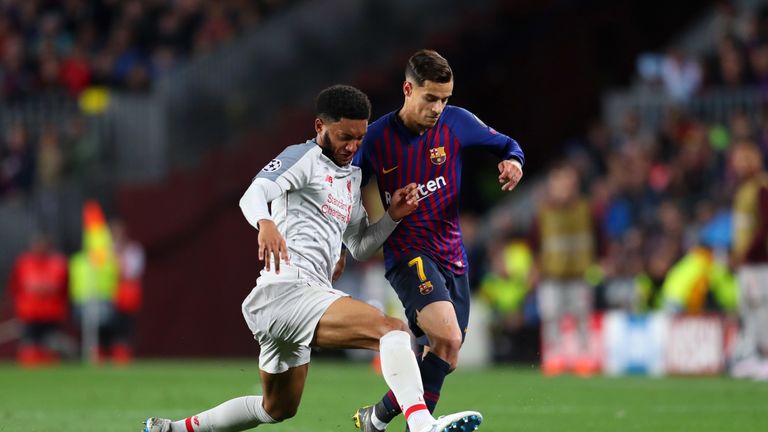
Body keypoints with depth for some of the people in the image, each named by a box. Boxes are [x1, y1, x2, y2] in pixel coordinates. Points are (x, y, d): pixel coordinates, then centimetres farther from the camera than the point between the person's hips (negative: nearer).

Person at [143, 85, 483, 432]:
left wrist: (392, 216, 10)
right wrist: (265, 223, -43)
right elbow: (253, 195, -20)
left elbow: (359, 247, 28)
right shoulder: (303, 157, -3)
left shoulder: (352, 177, 24)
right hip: (286, 289, -10)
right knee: (391, 329, -27)